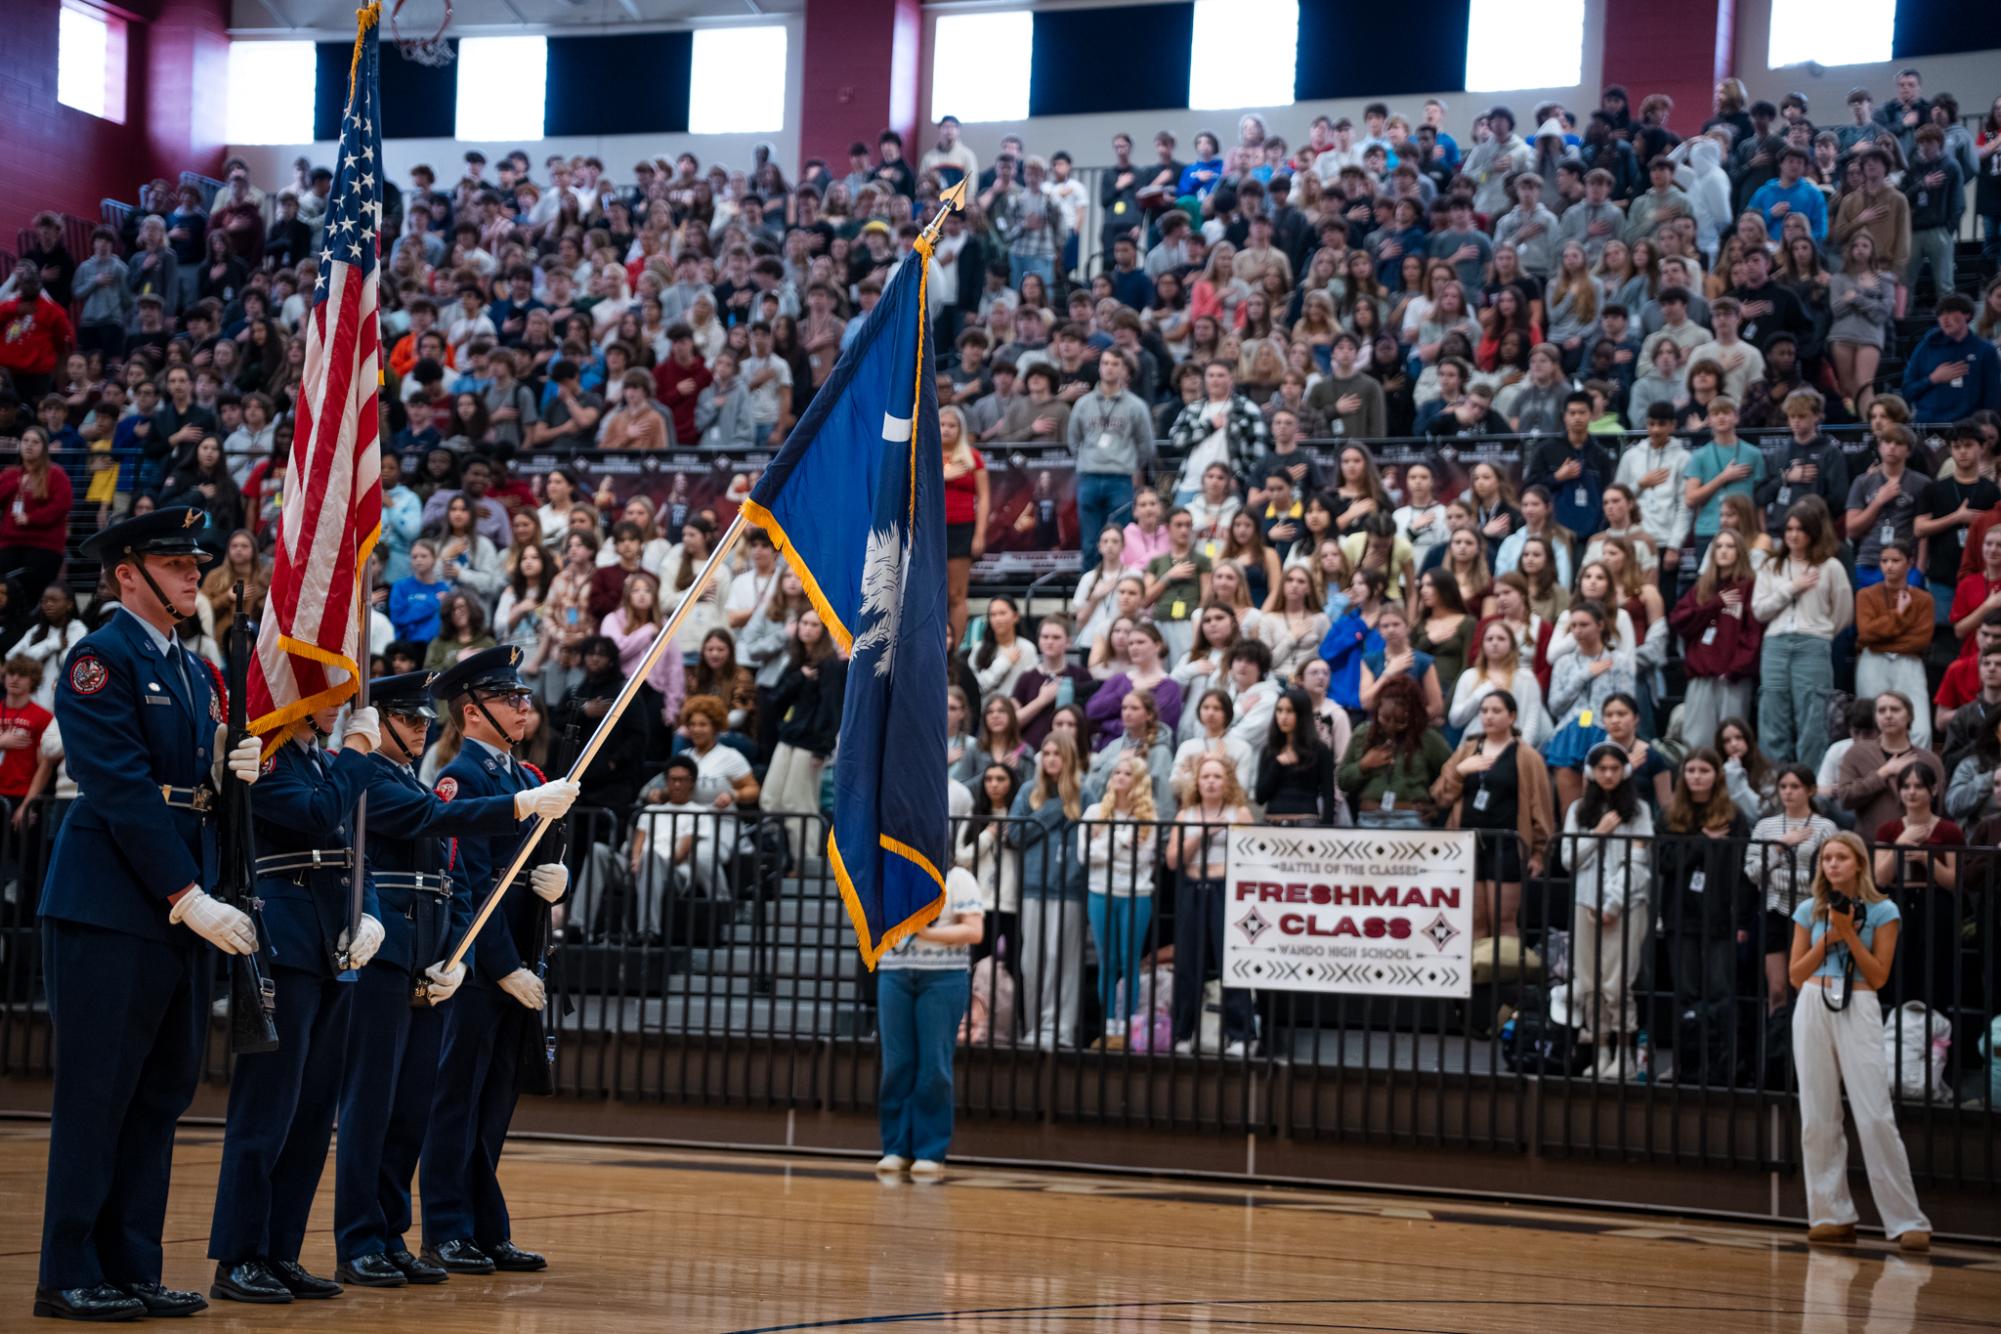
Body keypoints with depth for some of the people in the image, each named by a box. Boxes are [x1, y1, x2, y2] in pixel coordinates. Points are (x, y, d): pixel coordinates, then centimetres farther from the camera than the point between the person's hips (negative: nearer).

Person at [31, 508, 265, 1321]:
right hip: (111, 909, -8)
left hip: (182, 910, 8)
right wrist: (188, 899, -20)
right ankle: (69, 1276, 4)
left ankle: (132, 1269, 15)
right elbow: (122, 791, -16)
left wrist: (235, 772, -3)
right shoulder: (100, 659, -8)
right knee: (97, 1096, -3)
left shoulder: (195, 675, 18)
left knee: (159, 1098, 9)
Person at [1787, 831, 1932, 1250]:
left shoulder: (1882, 911, 3)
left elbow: (1879, 976, -1)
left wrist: (1849, 934, -9)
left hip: (1859, 1010, -3)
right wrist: (1827, 938, -3)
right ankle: (1832, 1214, 9)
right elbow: (1795, 974, 9)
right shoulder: (1810, 910, 10)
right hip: (1814, 1007, 3)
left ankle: (1906, 1221, -7)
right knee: (1818, 1117, 2)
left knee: (1875, 1118, -9)